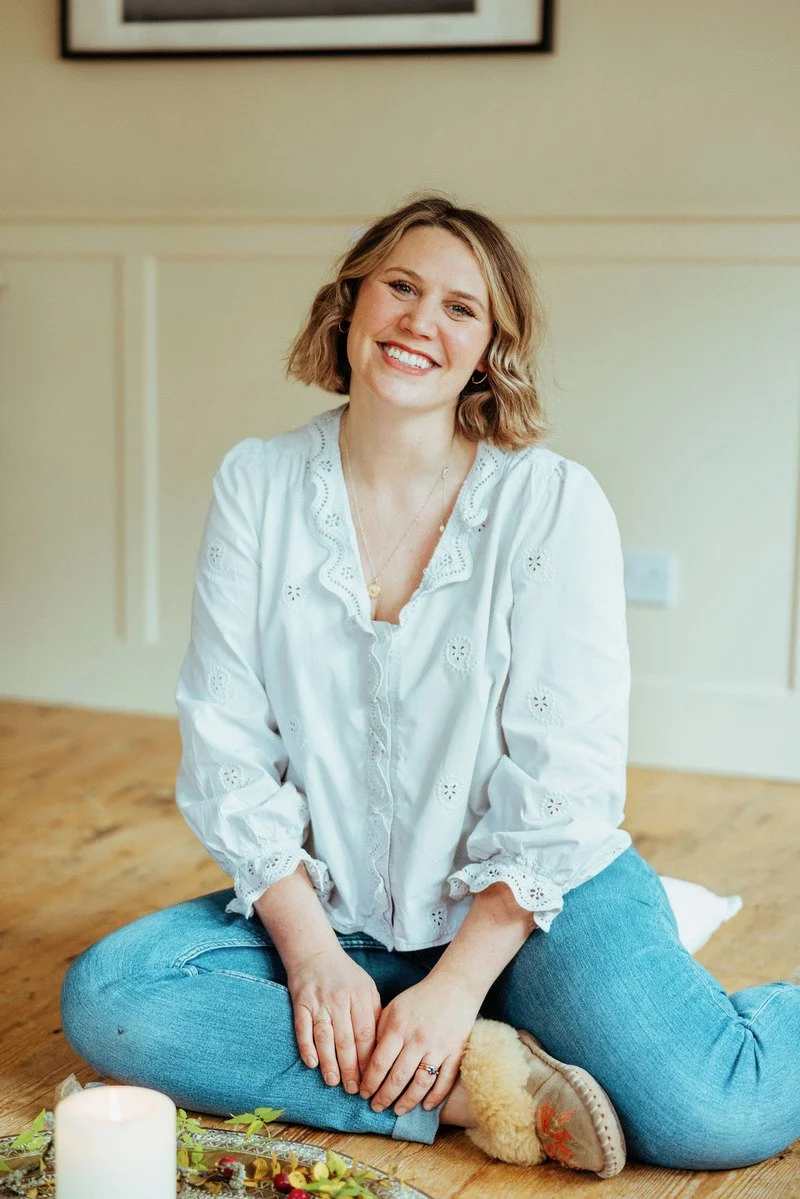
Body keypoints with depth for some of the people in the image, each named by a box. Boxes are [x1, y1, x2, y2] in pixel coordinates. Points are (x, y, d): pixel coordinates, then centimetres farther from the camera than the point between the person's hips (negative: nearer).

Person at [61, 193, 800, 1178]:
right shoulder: (258, 485, -1)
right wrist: (309, 948, -11)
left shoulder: (555, 502, -9)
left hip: (528, 901, -3)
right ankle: (470, 1084, -18)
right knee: (103, 997, -21)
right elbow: (223, 743, -2)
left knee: (706, 1118, -27)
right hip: (327, 905, 4)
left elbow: (563, 780, -11)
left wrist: (458, 985, -17)